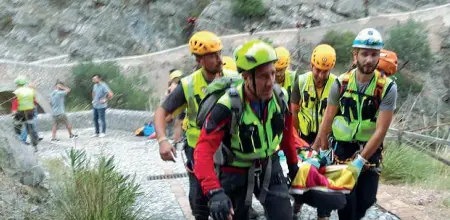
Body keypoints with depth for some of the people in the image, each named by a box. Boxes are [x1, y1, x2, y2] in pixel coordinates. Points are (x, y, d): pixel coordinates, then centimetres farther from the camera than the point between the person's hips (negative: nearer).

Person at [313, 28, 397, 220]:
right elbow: (327, 121, 0)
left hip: (370, 150, 0)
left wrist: (360, 160, -19)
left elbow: (381, 130, -16)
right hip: (342, 147, 0)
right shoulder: (341, 83, -9)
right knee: (346, 199, -6)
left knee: (366, 199, 2)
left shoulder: (388, 88, -14)